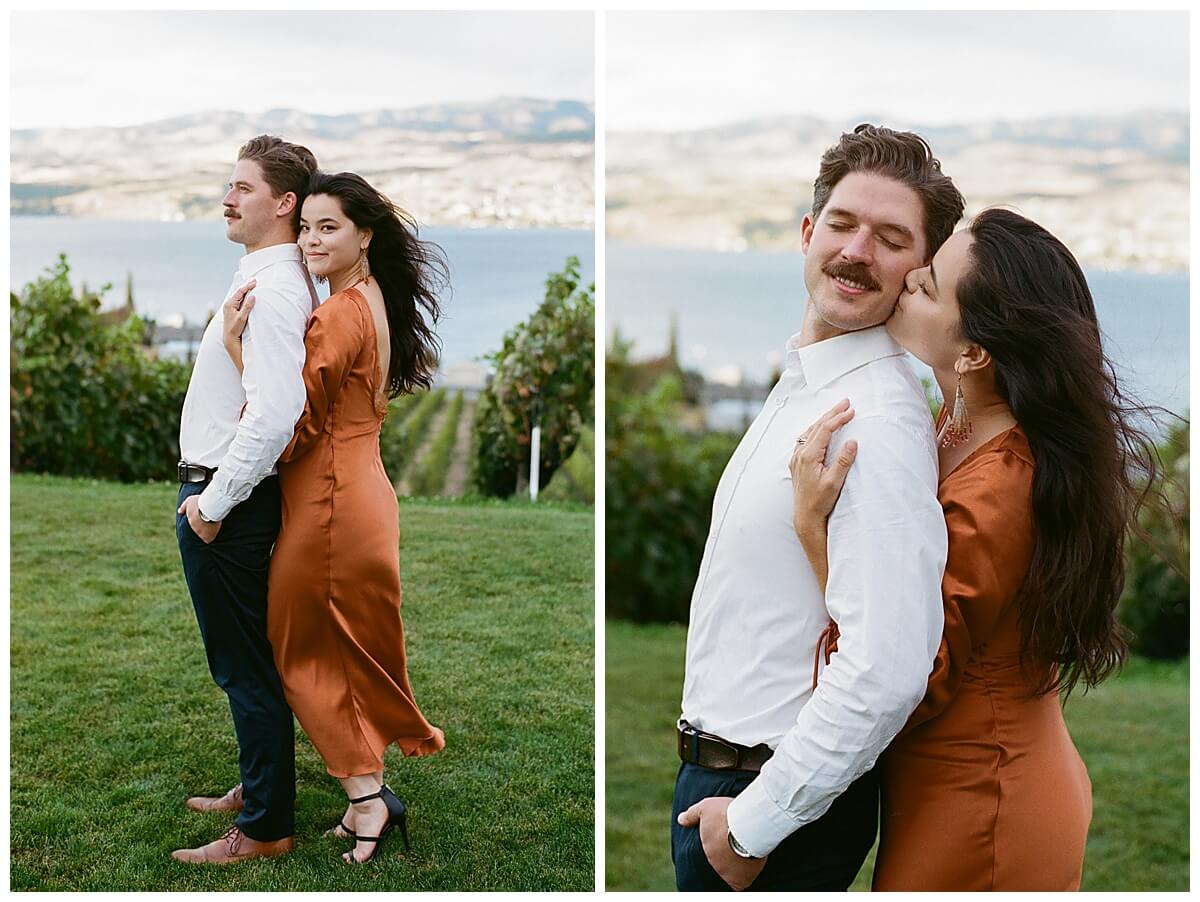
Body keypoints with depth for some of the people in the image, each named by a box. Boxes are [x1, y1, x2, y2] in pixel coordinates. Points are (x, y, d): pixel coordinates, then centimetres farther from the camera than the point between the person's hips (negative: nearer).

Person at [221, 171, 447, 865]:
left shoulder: (337, 318, -20)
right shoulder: (377, 304, 10)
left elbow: (288, 432, -21)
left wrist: (238, 348, -20)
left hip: (329, 506, -9)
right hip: (362, 491, 9)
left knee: (308, 652, 6)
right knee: (351, 652, 17)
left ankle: (366, 797, 8)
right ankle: (372, 795, 24)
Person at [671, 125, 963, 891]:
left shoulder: (880, 420, -23)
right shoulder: (800, 383, 8)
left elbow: (888, 672, -30)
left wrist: (753, 822, -21)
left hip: (784, 798, -9)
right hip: (715, 768, 9)